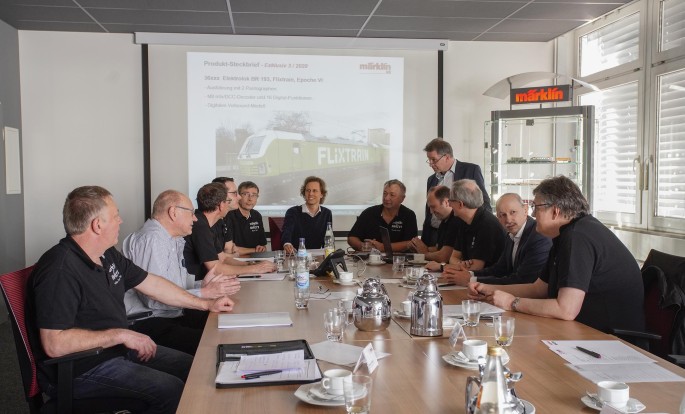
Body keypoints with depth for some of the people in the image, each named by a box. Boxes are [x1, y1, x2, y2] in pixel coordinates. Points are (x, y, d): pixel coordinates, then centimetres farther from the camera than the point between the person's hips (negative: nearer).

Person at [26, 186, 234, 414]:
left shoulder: (107, 255, 3)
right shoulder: (60, 271, -26)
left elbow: (152, 284, 13)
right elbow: (54, 344, -30)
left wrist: (206, 304, 15)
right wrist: (120, 334, -25)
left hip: (118, 349, 9)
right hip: (81, 369, -9)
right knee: (173, 391, -19)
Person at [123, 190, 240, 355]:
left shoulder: (173, 241, 16)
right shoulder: (151, 239, -17)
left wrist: (202, 285, -2)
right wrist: (204, 293, -20)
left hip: (172, 315, 10)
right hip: (147, 323, -10)